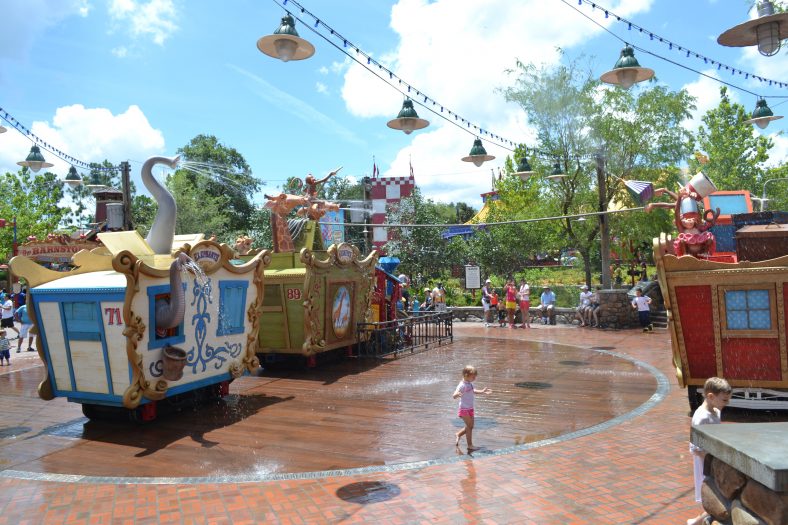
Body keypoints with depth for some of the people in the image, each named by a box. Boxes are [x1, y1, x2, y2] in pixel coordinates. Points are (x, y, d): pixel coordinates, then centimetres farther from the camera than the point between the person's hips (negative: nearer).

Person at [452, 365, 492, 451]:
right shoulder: (462, 385, -24)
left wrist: (482, 391, 25)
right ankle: (470, 445, 7)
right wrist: (457, 394, -56)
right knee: (469, 426, -4)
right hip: (464, 409, -9)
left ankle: (458, 435, 35)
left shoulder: (470, 384, 3)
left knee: (470, 426, 14)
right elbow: (454, 396, -34)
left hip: (470, 408, 9)